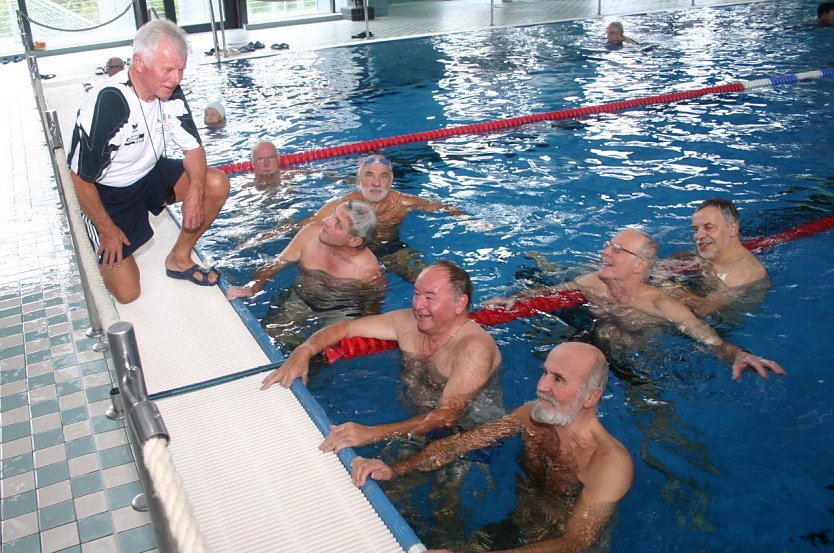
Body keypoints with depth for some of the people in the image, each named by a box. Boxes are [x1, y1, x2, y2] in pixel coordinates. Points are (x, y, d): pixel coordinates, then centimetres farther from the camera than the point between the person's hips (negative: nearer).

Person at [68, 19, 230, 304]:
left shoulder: (170, 93, -14)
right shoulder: (105, 107, -32)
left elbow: (193, 146, -5)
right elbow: (82, 179, -22)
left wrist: (194, 193, -23)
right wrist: (108, 230, -13)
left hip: (151, 173, 6)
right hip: (109, 193, -5)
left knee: (217, 185, -18)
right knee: (127, 292, -6)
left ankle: (179, 259, 0)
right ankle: (103, 244, 27)